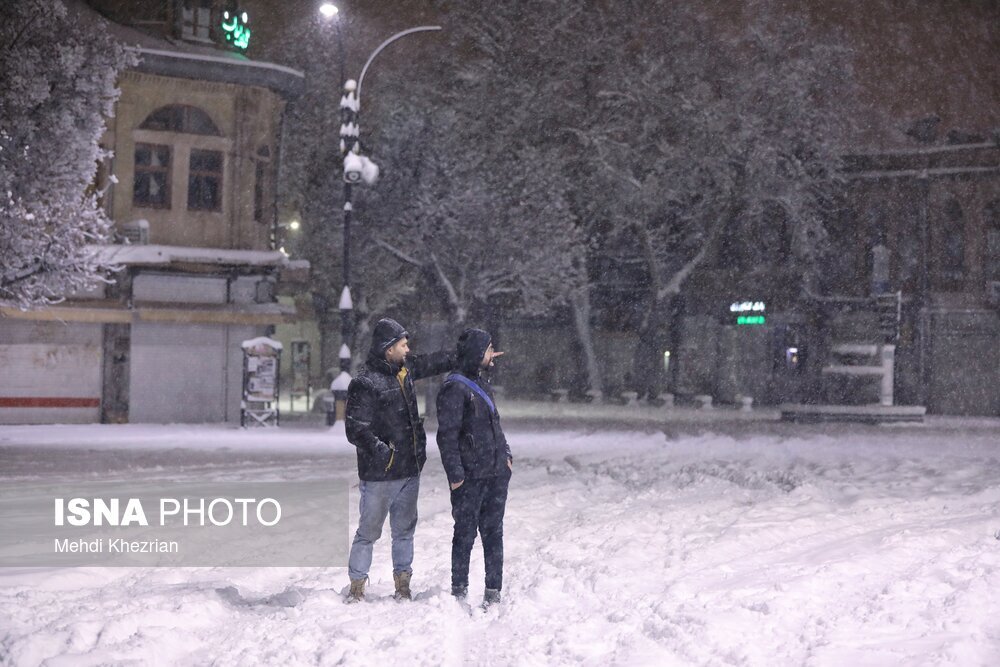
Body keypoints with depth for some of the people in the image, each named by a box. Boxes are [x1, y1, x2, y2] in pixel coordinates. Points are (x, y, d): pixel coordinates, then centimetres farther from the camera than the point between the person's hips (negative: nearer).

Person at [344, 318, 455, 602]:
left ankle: (402, 586, 22)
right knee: (369, 532, 1)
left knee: (405, 530, 13)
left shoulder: (404, 370, 9)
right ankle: (356, 588, 11)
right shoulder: (365, 383, -16)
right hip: (379, 475, -8)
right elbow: (356, 430, -19)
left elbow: (433, 363, 27)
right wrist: (383, 452, -23)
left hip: (410, 471, 8)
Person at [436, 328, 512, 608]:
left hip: (496, 474, 8)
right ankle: (459, 590, 12)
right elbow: (447, 435, -15)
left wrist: (506, 454, 14)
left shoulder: (482, 385, 15)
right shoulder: (455, 388, -13)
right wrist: (455, 474, -17)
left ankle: (494, 590, 15)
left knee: (493, 533, 9)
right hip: (470, 478, -8)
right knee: (465, 533, 2)